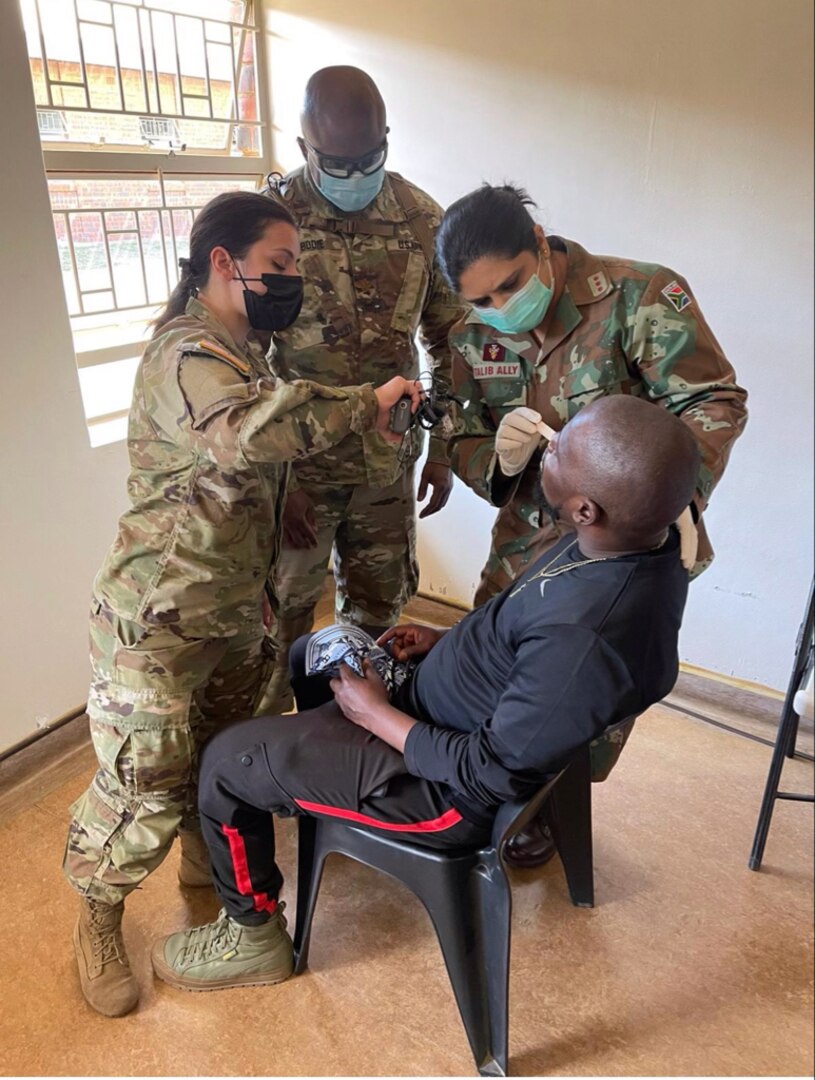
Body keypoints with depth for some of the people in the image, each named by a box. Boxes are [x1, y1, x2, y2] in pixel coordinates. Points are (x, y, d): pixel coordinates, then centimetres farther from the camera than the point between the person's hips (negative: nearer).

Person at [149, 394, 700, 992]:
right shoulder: (641, 536, -12)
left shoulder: (584, 641, -39)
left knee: (227, 761, 0)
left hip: (452, 791, -9)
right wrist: (449, 640, 3)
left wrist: (375, 713, -15)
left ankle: (253, 935, 26)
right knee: (305, 654, 25)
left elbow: (490, 775, -26)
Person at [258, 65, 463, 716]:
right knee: (281, 612, 8)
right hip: (295, 463, -3)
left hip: (389, 460, 4)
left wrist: (443, 451, 5)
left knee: (379, 604, 17)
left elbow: (449, 341, 8)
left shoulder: (424, 220, 0)